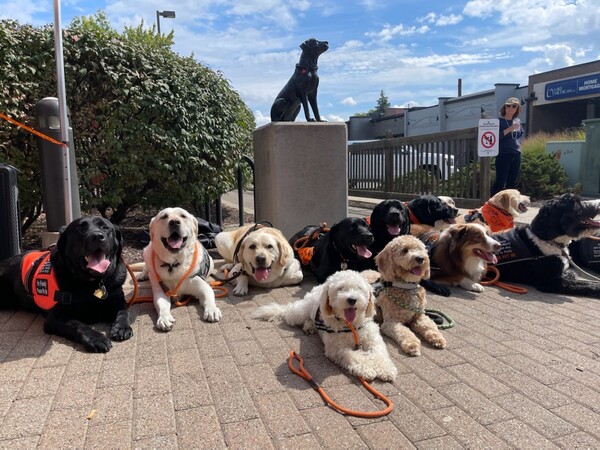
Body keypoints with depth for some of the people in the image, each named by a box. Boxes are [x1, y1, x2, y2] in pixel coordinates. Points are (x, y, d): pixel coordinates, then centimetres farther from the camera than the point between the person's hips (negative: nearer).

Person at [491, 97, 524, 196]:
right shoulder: (499, 121, -3)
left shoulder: (518, 121, 15)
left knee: (512, 182, 9)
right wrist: (510, 128, -19)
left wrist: (518, 145, 12)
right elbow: (495, 136, -16)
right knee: (500, 182, -11)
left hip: (516, 154, 6)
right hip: (503, 154, -6)